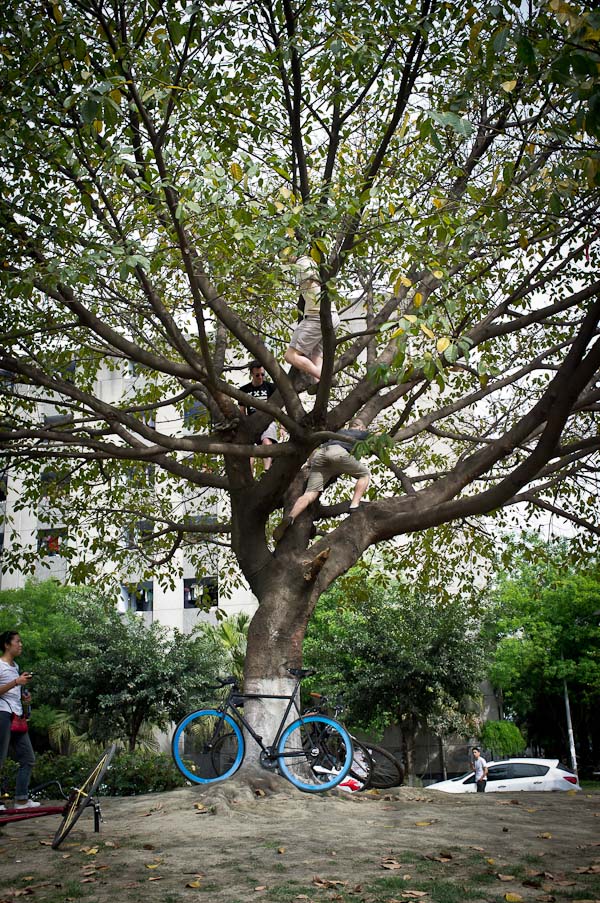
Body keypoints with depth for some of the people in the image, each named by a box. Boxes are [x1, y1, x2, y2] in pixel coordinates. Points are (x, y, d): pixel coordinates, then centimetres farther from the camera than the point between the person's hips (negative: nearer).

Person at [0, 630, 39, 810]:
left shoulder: (15, 666, 19)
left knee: (28, 759, 7)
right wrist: (16, 682, -20)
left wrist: (24, 697, 12)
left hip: (17, 717, 9)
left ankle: (21, 799, 11)